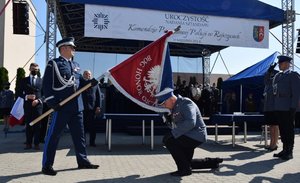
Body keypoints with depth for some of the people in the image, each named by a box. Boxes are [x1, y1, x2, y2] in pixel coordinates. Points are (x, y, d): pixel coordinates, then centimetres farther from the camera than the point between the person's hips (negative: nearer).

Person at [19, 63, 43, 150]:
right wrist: (27, 96, -11)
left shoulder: (41, 81, 8)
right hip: (27, 105, 1)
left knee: (37, 125, 1)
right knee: (28, 125, 4)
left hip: (38, 105, -1)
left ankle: (36, 144, 7)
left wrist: (39, 100, -12)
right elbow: (20, 93, 8)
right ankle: (28, 143, 11)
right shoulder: (24, 80, 11)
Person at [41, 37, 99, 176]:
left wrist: (91, 83, -1)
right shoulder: (53, 64, -2)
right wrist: (51, 102, -18)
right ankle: (47, 166, 9)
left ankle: (82, 161, 23)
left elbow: (80, 83, 21)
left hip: (76, 107, 7)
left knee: (79, 135, 13)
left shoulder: (76, 66, 19)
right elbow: (47, 85, -9)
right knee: (53, 136, 0)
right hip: (61, 107, -7)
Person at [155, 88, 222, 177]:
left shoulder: (186, 103, -20)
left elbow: (190, 123, -34)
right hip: (188, 136, 11)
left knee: (168, 140, -23)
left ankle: (184, 169, -14)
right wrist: (169, 118, -6)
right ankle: (212, 162, 30)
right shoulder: (175, 106, 9)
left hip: (196, 136, -11)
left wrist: (173, 133, -35)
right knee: (186, 162, 18)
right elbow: (176, 123, 15)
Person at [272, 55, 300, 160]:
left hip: (288, 108, -6)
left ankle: (289, 152, 8)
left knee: (289, 130, 1)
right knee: (282, 130, 12)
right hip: (278, 108, 6)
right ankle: (285, 150, 21)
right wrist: (274, 106, 11)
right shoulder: (277, 76, 16)